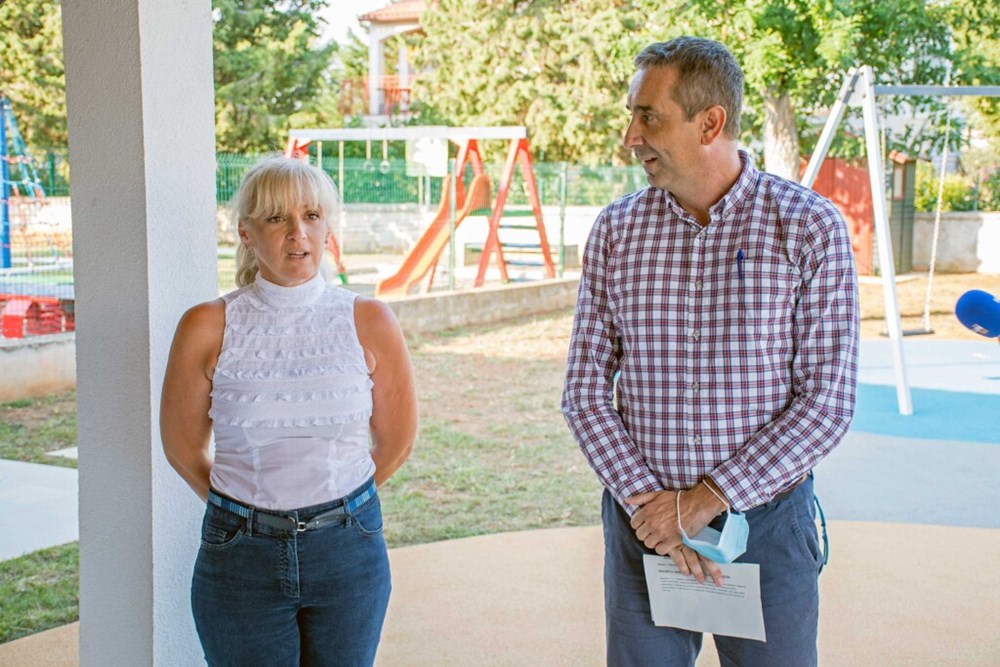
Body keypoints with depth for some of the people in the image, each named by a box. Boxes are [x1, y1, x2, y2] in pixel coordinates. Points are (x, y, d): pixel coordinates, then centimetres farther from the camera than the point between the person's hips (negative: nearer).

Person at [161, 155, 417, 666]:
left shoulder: (369, 322, -5)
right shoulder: (208, 327, -7)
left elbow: (397, 440, 8)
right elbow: (182, 447, 5)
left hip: (348, 551, 1)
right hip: (242, 556, -1)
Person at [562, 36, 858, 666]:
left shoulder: (810, 227, -8)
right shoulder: (616, 230, 0)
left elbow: (827, 401, -11)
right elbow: (585, 389, 1)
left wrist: (708, 499, -15)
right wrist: (644, 500, -12)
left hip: (767, 522, -2)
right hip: (642, 519, 2)